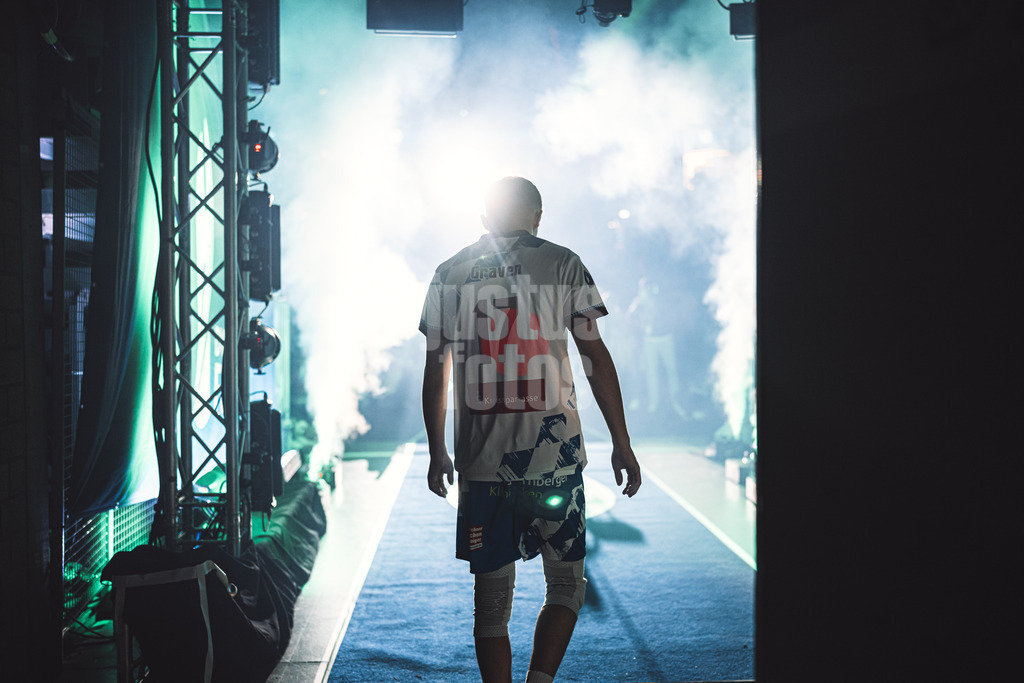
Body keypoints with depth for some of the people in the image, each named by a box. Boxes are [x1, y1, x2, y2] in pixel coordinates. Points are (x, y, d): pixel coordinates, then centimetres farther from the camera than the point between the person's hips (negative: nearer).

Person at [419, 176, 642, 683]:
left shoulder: (448, 275, 9)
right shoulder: (562, 264, 3)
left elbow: (434, 374, 10)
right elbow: (596, 358, -1)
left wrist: (437, 453, 19)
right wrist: (622, 443, 4)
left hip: (480, 462, 2)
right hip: (554, 455, -2)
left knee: (491, 595, 10)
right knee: (566, 582, 12)